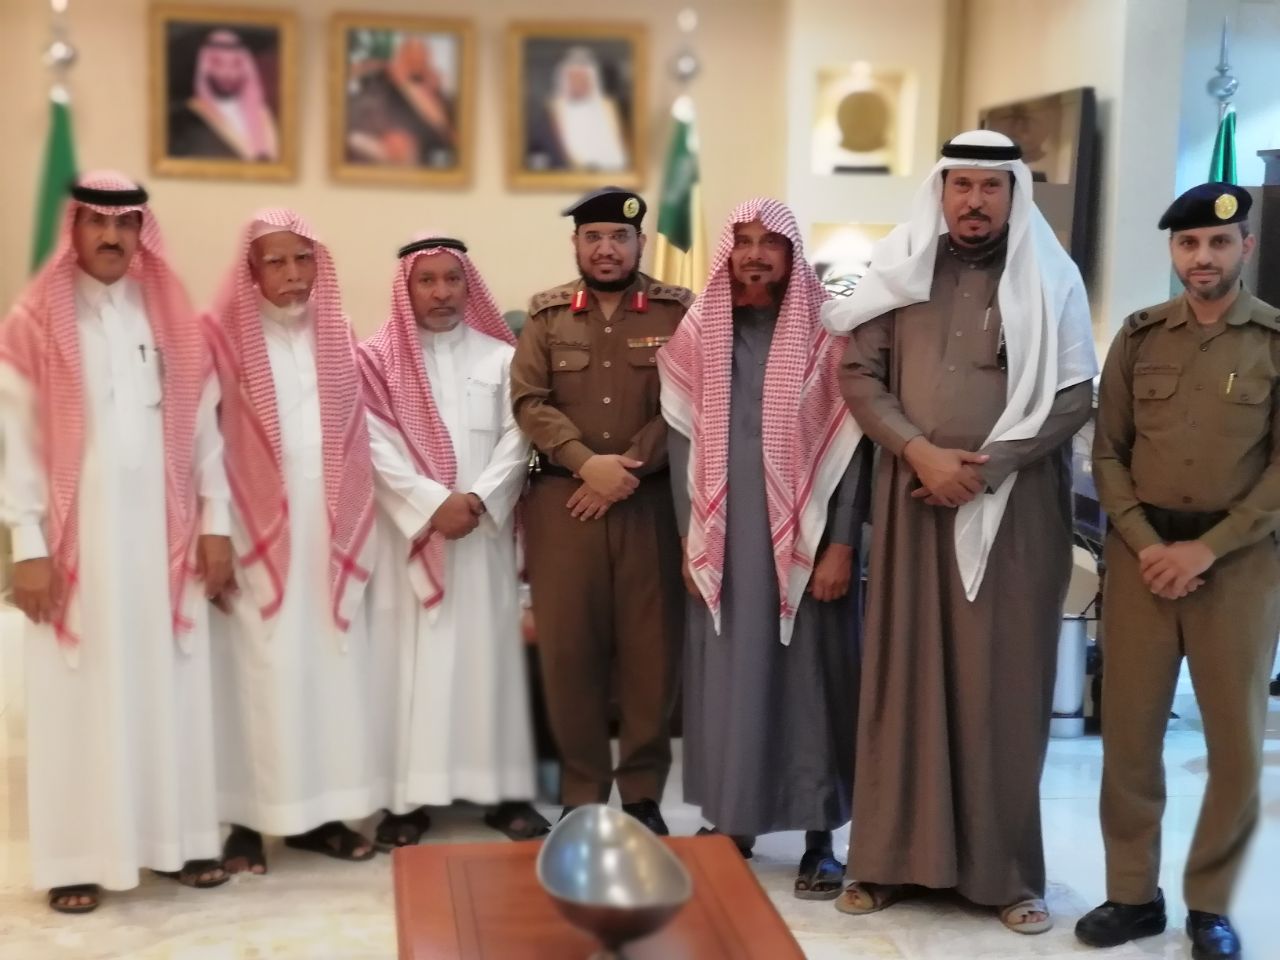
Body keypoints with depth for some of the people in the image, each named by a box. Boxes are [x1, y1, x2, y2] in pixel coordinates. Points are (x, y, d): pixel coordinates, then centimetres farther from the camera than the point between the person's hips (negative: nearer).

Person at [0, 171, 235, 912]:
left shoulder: (176, 320, 8)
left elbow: (204, 428, 7)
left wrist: (216, 524, 2)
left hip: (163, 531, 3)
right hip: (78, 534, -2)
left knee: (171, 682, 7)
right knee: (82, 692, 2)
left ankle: (179, 836, 17)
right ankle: (78, 855, 9)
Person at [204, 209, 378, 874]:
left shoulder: (338, 339, 12)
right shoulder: (226, 339, -1)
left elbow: (358, 440, 13)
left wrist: (358, 534, 6)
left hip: (329, 530, 4)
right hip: (257, 531, -4)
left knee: (329, 666, 4)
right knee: (260, 670, -4)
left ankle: (319, 811, 13)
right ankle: (246, 818, 4)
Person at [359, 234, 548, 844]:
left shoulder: (501, 356, 8)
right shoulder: (379, 361, 4)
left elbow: (516, 439, 1)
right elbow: (378, 447, -5)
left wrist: (479, 500, -13)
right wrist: (434, 503, -15)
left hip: (485, 531, 1)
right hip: (410, 531, -1)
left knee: (489, 652, 4)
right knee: (412, 656, -1)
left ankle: (506, 790, 9)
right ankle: (408, 795, 3)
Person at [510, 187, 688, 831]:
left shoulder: (679, 312, 5)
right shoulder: (546, 314, 10)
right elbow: (529, 402, 0)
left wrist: (628, 470, -12)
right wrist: (588, 463, -14)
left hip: (652, 502, -1)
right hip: (563, 501, 1)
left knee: (650, 646, 2)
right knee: (568, 646, 2)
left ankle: (644, 793, 15)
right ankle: (581, 793, 15)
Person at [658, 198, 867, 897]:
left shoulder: (826, 331, 0)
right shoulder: (698, 334, 7)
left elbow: (849, 442, -3)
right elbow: (682, 439, 6)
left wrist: (840, 544, -10)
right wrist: (690, 540, -1)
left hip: (806, 538, -2)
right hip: (724, 539, 2)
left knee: (809, 677, 2)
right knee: (727, 677, 6)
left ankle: (820, 838, 11)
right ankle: (730, 822, 20)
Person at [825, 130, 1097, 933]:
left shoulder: (1050, 281, 1)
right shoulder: (901, 271, 6)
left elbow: (1075, 395, -5)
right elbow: (859, 375, 2)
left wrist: (982, 468, -14)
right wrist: (921, 452, -13)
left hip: (1015, 507, -2)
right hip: (913, 501, 2)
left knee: (1004, 683, 2)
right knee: (905, 674, 5)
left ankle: (1009, 870, 12)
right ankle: (894, 857, 14)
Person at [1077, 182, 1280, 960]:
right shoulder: (1140, 336, 6)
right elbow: (1108, 451, 6)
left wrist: (1205, 549, -12)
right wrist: (1145, 543, -7)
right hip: (1141, 552, 2)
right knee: (1130, 731, 4)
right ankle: (1133, 893, 18)